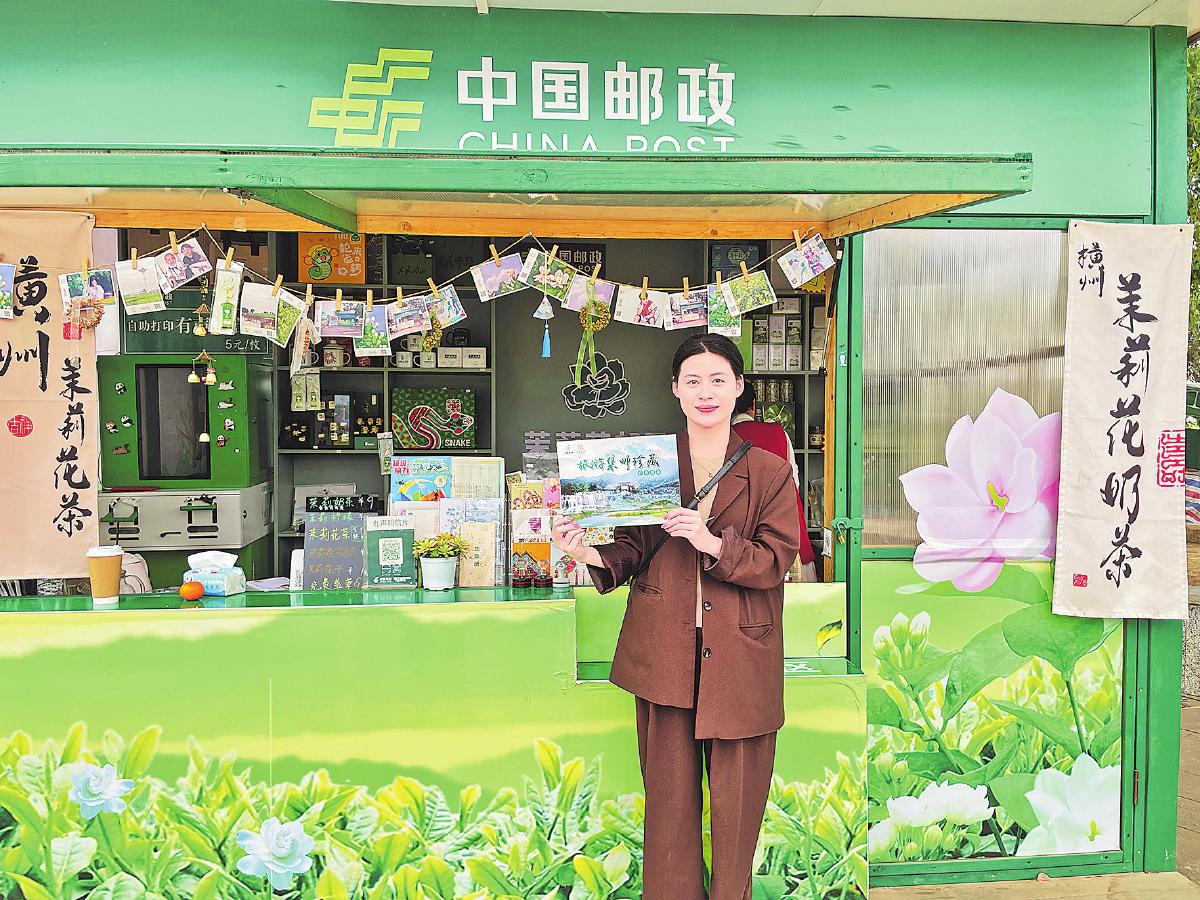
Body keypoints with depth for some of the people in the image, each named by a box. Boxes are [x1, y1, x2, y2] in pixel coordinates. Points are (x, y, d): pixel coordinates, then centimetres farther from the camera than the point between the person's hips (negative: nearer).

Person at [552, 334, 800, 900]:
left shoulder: (769, 471, 3)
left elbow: (776, 561, -4)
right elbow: (630, 551, 5)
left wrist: (714, 544, -20)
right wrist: (588, 553, -15)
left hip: (738, 654, 0)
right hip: (664, 651, 1)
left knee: (737, 796, 7)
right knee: (669, 791, 8)